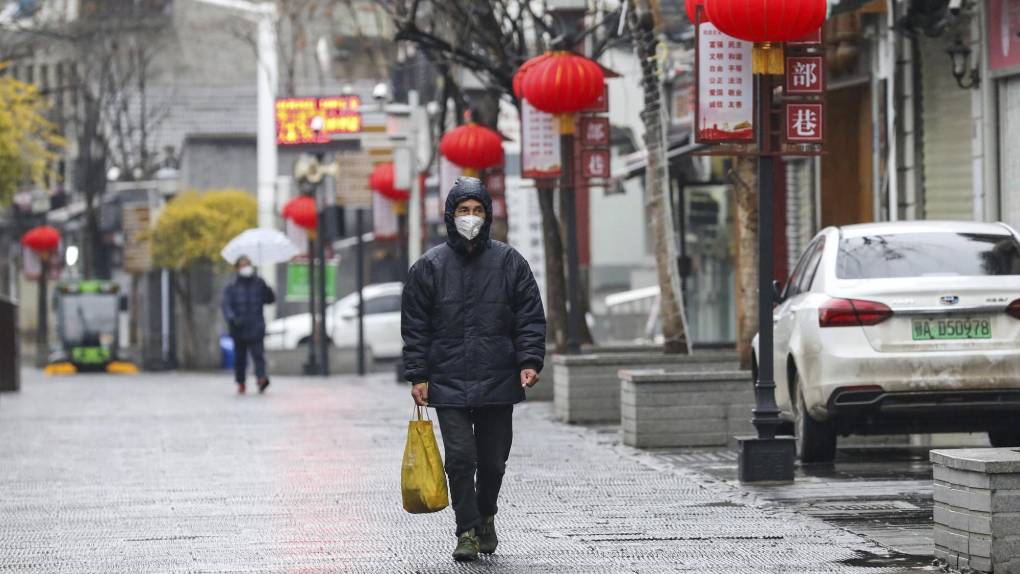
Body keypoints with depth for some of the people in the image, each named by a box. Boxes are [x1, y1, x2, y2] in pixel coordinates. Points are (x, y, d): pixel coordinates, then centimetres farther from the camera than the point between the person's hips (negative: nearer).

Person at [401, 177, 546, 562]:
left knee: (493, 461, 8)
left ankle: (485, 516, 32)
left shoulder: (509, 263, 5)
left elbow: (531, 317, 6)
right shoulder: (429, 267, 4)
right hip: (448, 383, -1)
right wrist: (418, 376, -1)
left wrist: (529, 361, -7)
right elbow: (415, 327, 6)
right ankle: (468, 531, -1)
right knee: (460, 458, -9)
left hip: (497, 384, 1)